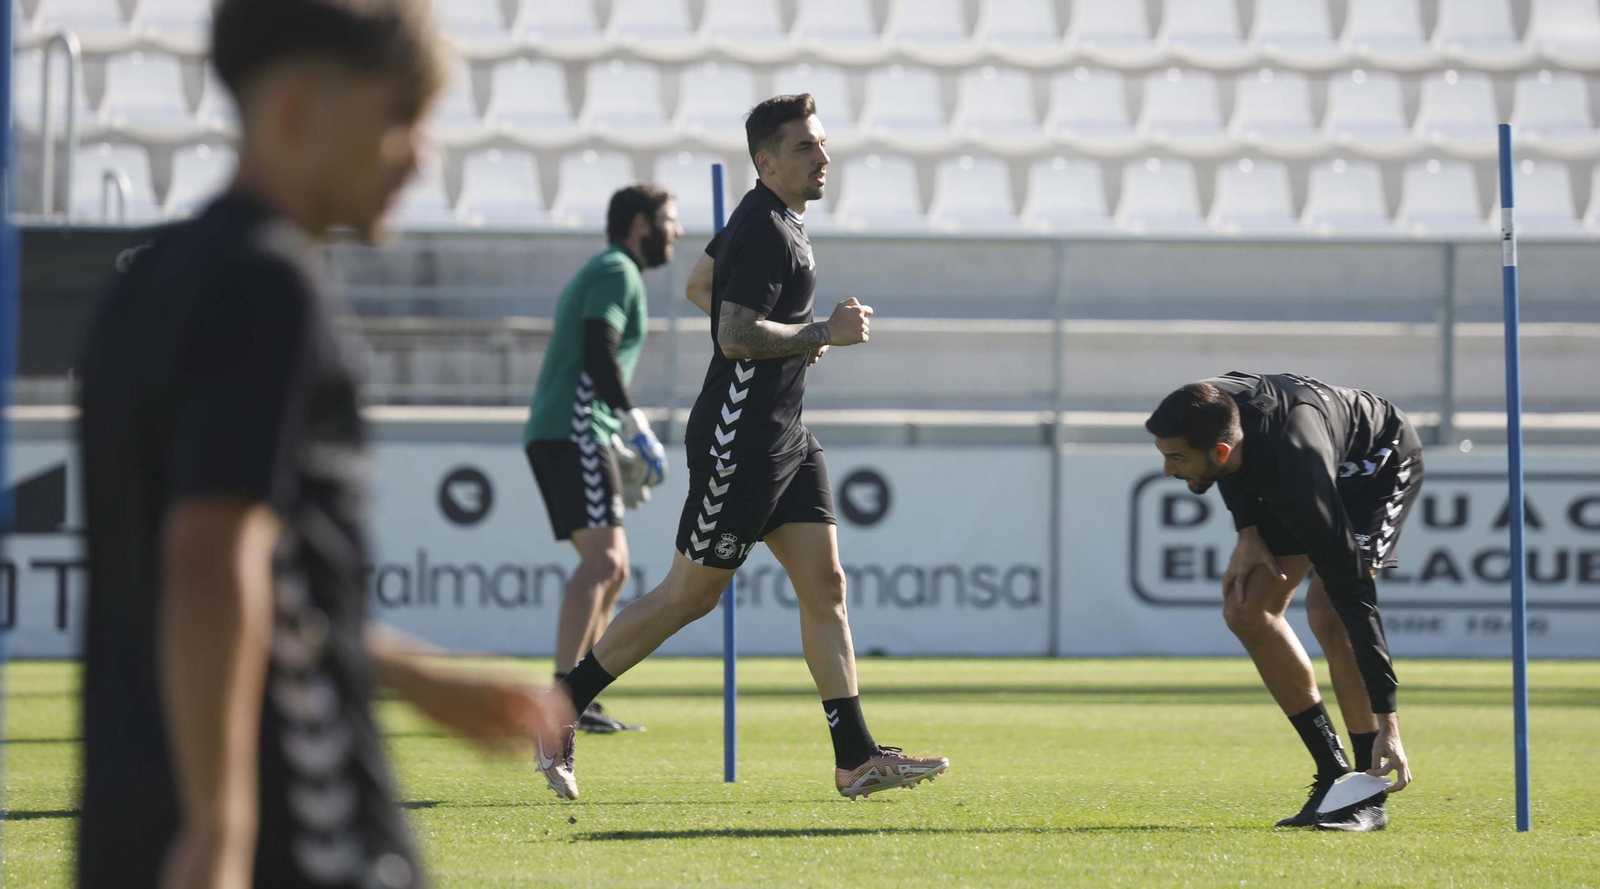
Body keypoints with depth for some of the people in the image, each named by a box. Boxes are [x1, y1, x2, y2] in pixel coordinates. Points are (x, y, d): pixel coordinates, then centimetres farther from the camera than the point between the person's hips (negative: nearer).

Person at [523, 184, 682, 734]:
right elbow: (598, 357, -18)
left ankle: (581, 704, 7)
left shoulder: (602, 274, 27)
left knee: (612, 569, 10)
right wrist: (639, 431, -20)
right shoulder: (617, 272, -4)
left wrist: (622, 460, 29)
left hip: (556, 436, 10)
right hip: (574, 433, -10)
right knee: (602, 559, -18)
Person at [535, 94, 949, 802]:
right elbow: (736, 337, -24)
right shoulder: (766, 232, -17)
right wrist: (824, 332, -18)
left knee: (825, 585, 3)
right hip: (740, 442, -10)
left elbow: (700, 285, 26)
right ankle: (556, 713, 8)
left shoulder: (778, 218, 14)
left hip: (784, 438, 10)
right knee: (690, 595, -3)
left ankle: (856, 758, 2)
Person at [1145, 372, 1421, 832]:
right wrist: (1248, 532, -12)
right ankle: (1333, 774, 4)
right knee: (1246, 609, -4)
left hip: (1382, 462, -8)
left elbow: (1354, 595, -43)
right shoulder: (1209, 411, -28)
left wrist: (1388, 723, -43)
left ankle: (1369, 794, -19)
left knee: (1327, 608, -28)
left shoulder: (1298, 472, -45)